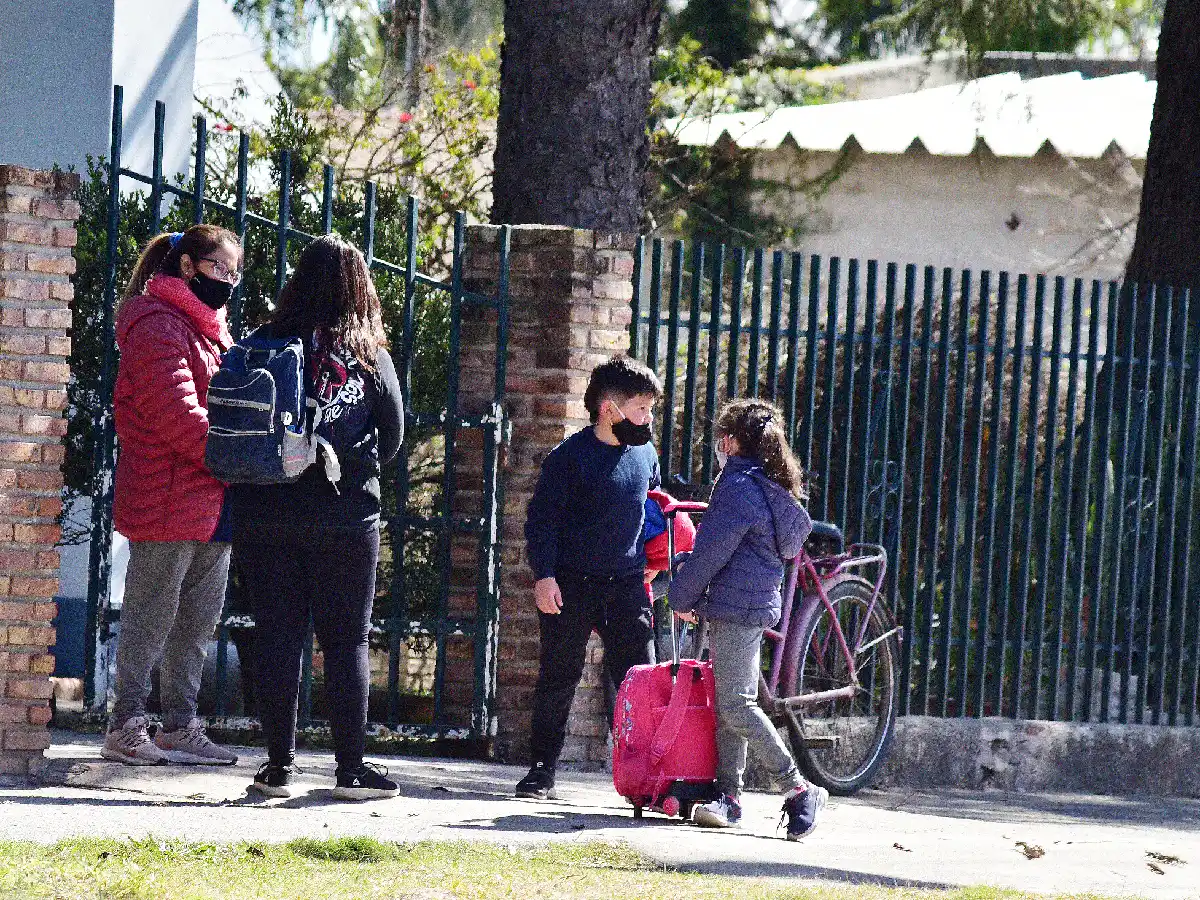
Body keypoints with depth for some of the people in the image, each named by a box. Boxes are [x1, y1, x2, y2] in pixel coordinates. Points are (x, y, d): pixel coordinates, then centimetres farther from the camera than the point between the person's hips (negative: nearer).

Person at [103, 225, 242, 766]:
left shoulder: (210, 329, 22)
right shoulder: (160, 325, -10)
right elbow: (176, 409, -19)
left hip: (213, 507, 10)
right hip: (167, 498, -10)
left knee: (198, 620, 12)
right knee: (151, 617, -6)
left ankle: (179, 727, 17)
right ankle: (126, 727, -3)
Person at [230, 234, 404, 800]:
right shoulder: (369, 356, -2)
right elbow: (393, 435, 7)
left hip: (266, 514, 0)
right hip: (347, 516, 0)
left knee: (276, 637, 6)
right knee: (346, 642, 6)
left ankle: (279, 765, 5)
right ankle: (351, 769, 5)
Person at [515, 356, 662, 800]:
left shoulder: (645, 455, 9)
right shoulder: (571, 456, -9)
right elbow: (542, 518, -8)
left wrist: (647, 561, 18)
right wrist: (544, 575, -15)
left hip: (626, 584, 4)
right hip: (571, 585, -4)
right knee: (558, 678, 3)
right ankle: (542, 769, 11)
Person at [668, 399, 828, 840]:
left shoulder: (738, 486, -14)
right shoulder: (772, 486, 16)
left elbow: (712, 550, -16)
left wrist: (682, 596, -3)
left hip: (734, 605, -10)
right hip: (757, 602, 10)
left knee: (736, 704, -11)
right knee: (729, 703, 11)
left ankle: (800, 790, -13)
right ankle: (728, 794, 10)